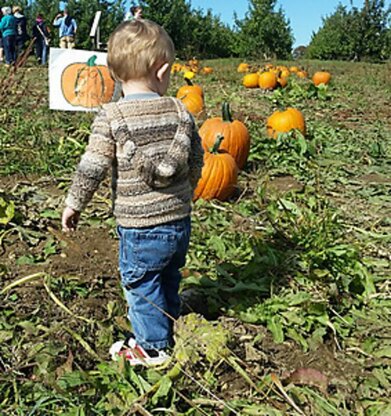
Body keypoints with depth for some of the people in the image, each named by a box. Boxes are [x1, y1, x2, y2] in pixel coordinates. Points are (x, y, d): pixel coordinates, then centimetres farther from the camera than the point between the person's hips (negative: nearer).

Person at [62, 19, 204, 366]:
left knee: (141, 286, 14)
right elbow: (196, 160, 7)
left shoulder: (112, 117, -14)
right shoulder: (179, 111, -2)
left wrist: (74, 204, 3)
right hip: (180, 222, 5)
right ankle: (168, 332, 43)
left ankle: (153, 347, 27)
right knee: (169, 282, 24)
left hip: (138, 227, -5)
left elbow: (92, 169, -14)